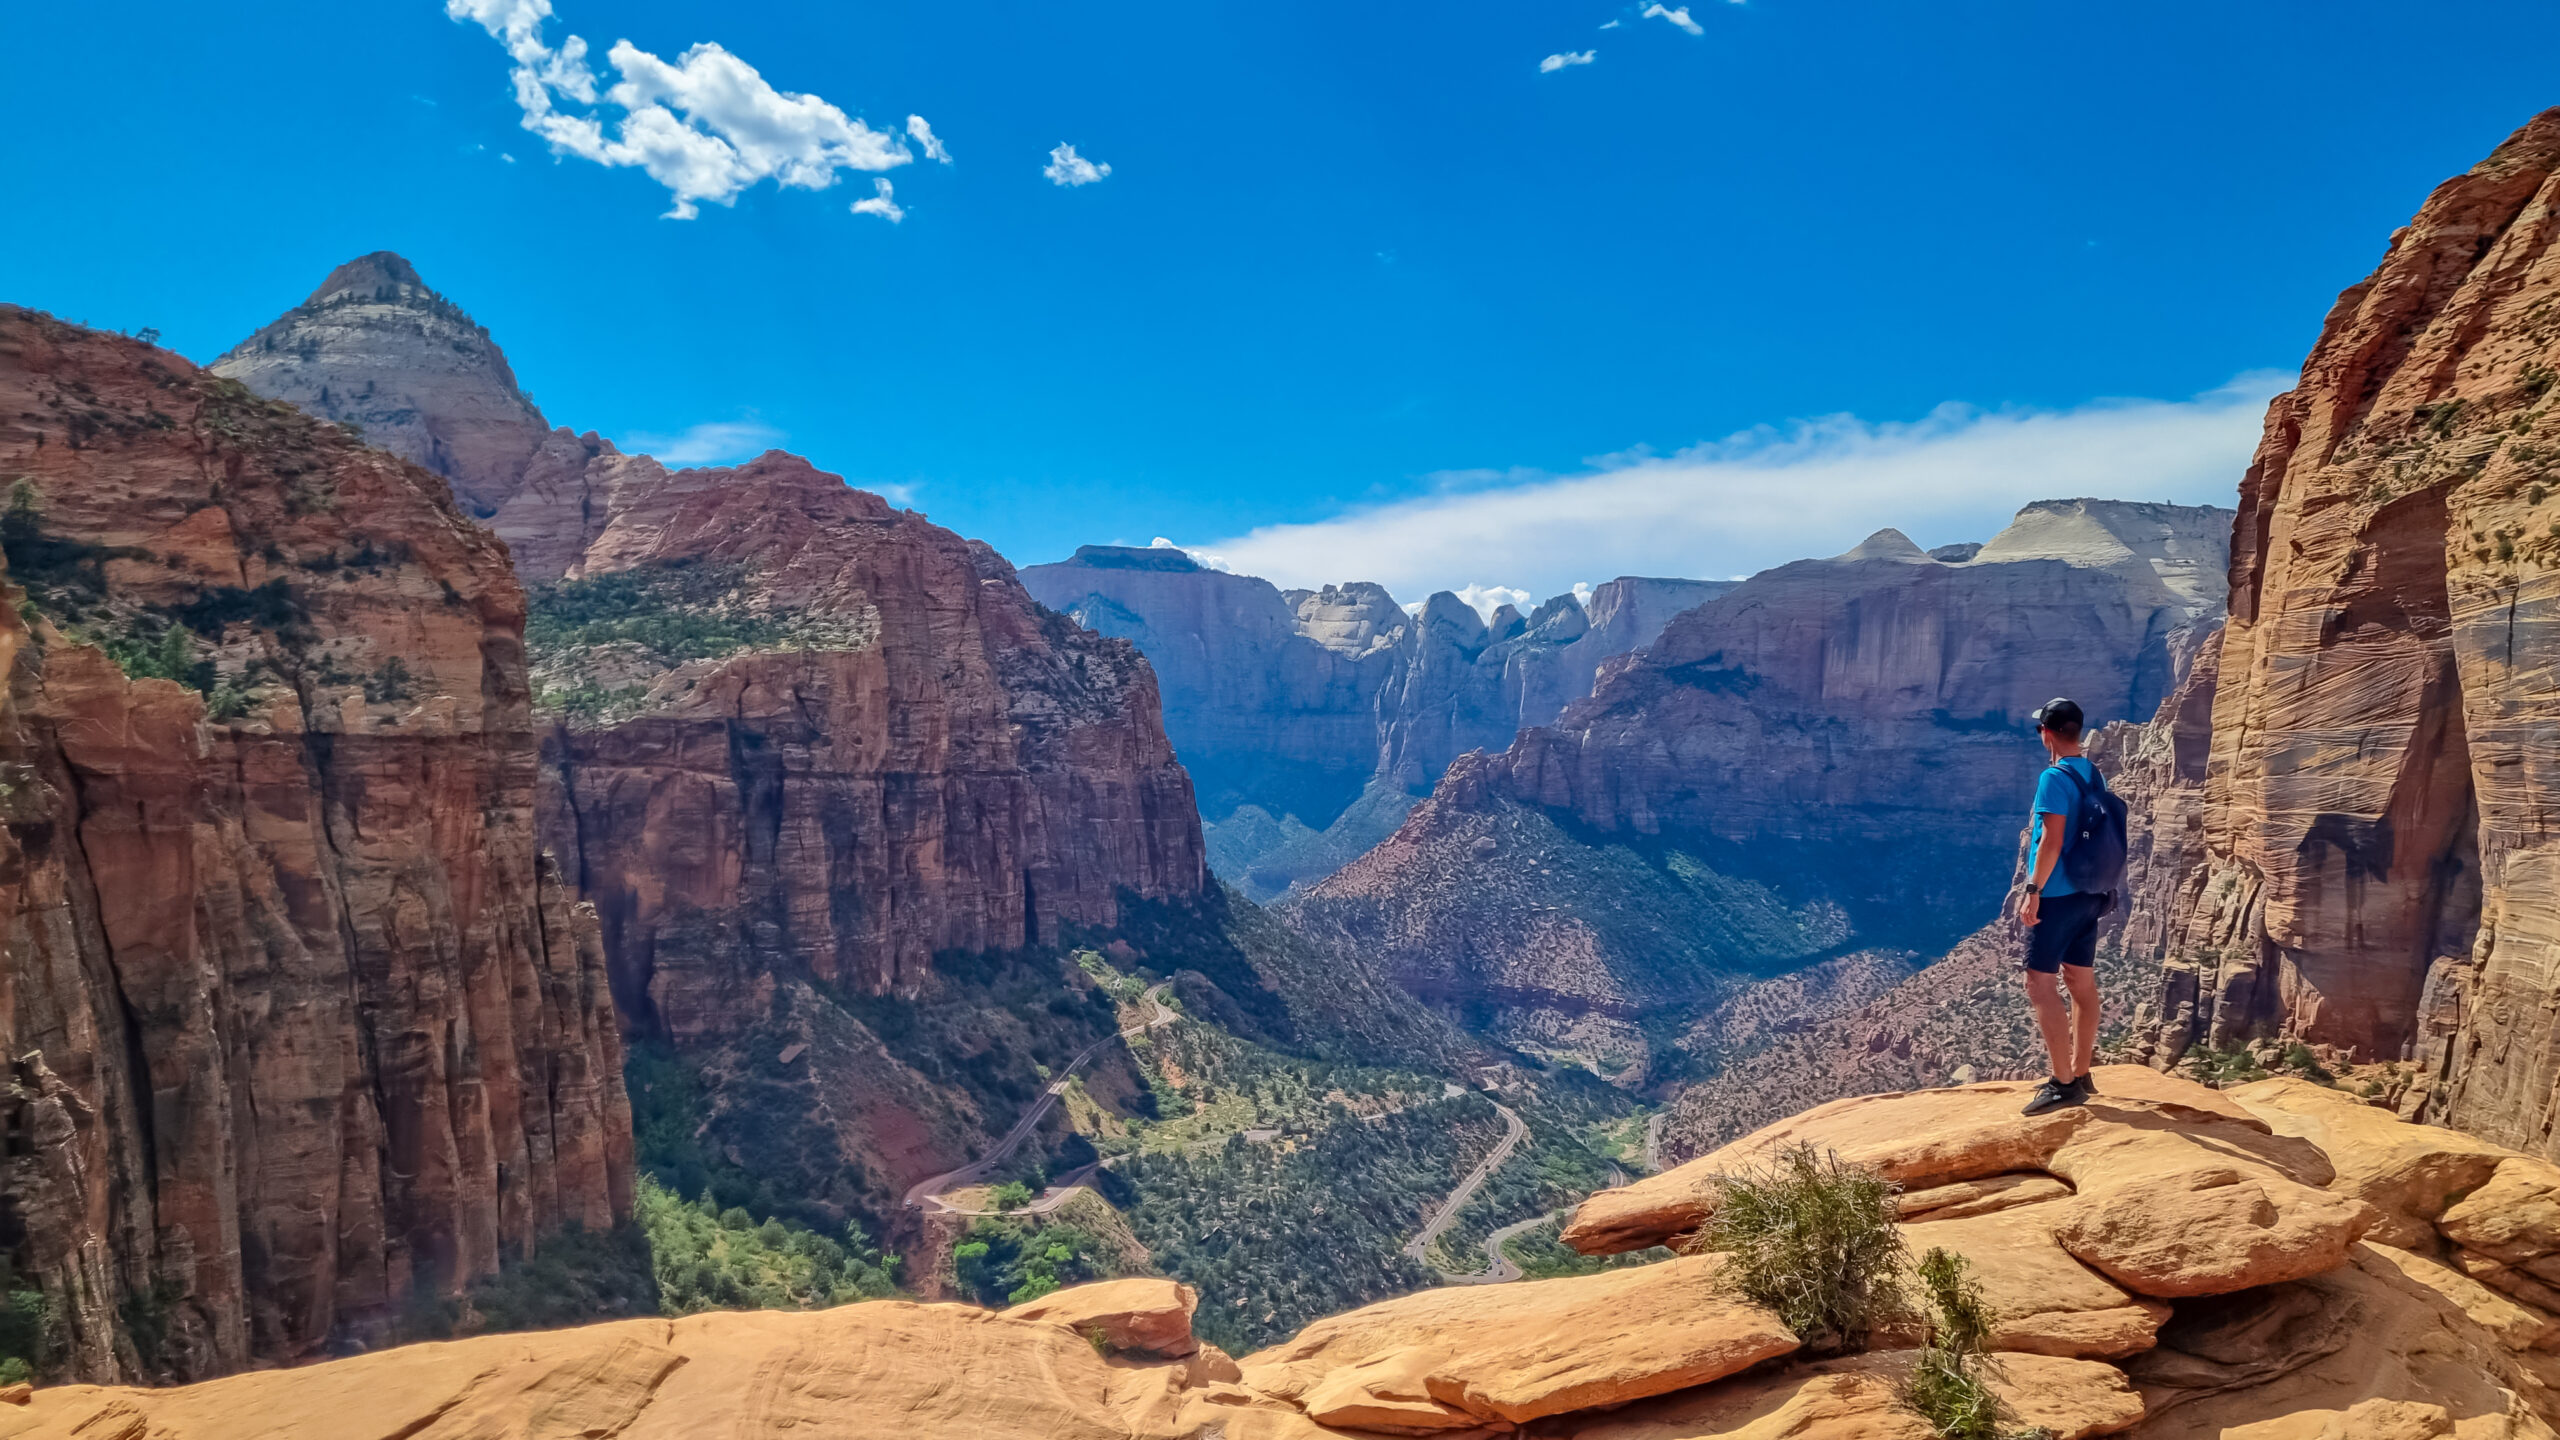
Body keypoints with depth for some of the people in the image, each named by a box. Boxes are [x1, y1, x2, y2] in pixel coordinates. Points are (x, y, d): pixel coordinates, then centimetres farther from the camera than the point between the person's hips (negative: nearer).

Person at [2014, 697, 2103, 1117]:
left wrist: (2033, 889, -18)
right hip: (2090, 894, 9)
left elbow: (2052, 841, -21)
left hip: (2058, 895, -9)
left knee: (2040, 983, -6)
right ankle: (2080, 1075, 22)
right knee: (2081, 982, 13)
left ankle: (2064, 1084, -7)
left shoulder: (2054, 778, -16)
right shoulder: (2093, 775, 10)